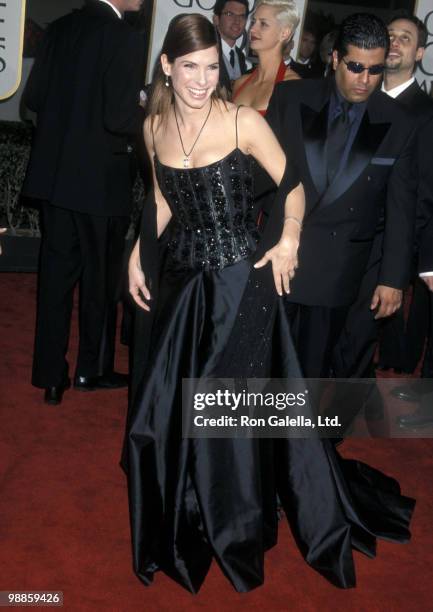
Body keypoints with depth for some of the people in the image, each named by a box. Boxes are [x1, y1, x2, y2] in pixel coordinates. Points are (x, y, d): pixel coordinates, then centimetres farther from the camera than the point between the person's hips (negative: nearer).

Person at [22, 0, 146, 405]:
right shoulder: (125, 38, -15)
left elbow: (33, 96, 6)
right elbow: (120, 118, -20)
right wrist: (147, 116, -1)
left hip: (53, 171, 6)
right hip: (100, 178, -5)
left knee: (56, 273, 12)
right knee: (100, 277, 12)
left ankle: (51, 376, 19)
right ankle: (92, 370, 27)